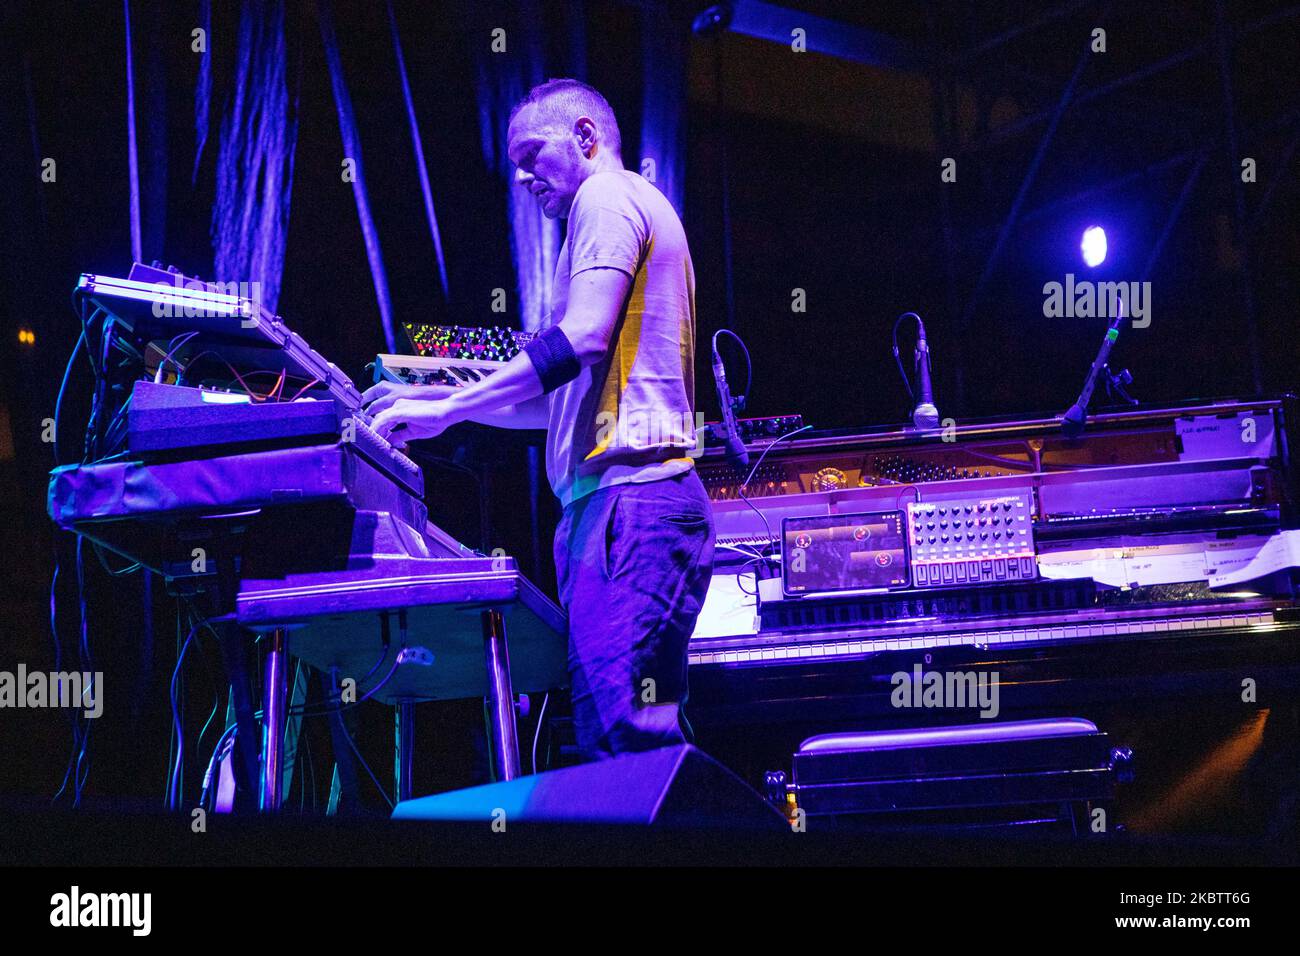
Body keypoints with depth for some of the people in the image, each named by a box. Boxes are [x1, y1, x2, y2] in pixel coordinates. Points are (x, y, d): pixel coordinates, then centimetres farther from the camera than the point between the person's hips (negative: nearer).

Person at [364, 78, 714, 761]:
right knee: (605, 738, 4)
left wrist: (448, 408, -12)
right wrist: (436, 401, 22)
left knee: (628, 731, -18)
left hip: (627, 495, -11)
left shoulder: (606, 198, 1)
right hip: (621, 504, 11)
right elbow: (573, 400, 30)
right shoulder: (638, 209, 32)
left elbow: (583, 338, -16)